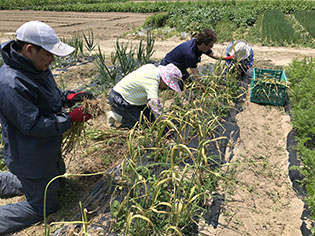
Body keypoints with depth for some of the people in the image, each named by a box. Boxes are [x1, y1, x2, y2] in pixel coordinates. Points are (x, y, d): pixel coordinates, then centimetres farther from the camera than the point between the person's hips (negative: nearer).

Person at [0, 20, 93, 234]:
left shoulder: (37, 67, -2)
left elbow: (51, 95, 14)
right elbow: (34, 126, -29)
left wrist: (69, 97, -6)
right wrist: (71, 118, -23)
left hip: (49, 151, 9)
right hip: (32, 159, -9)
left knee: (56, 183, 32)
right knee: (45, 207, 7)